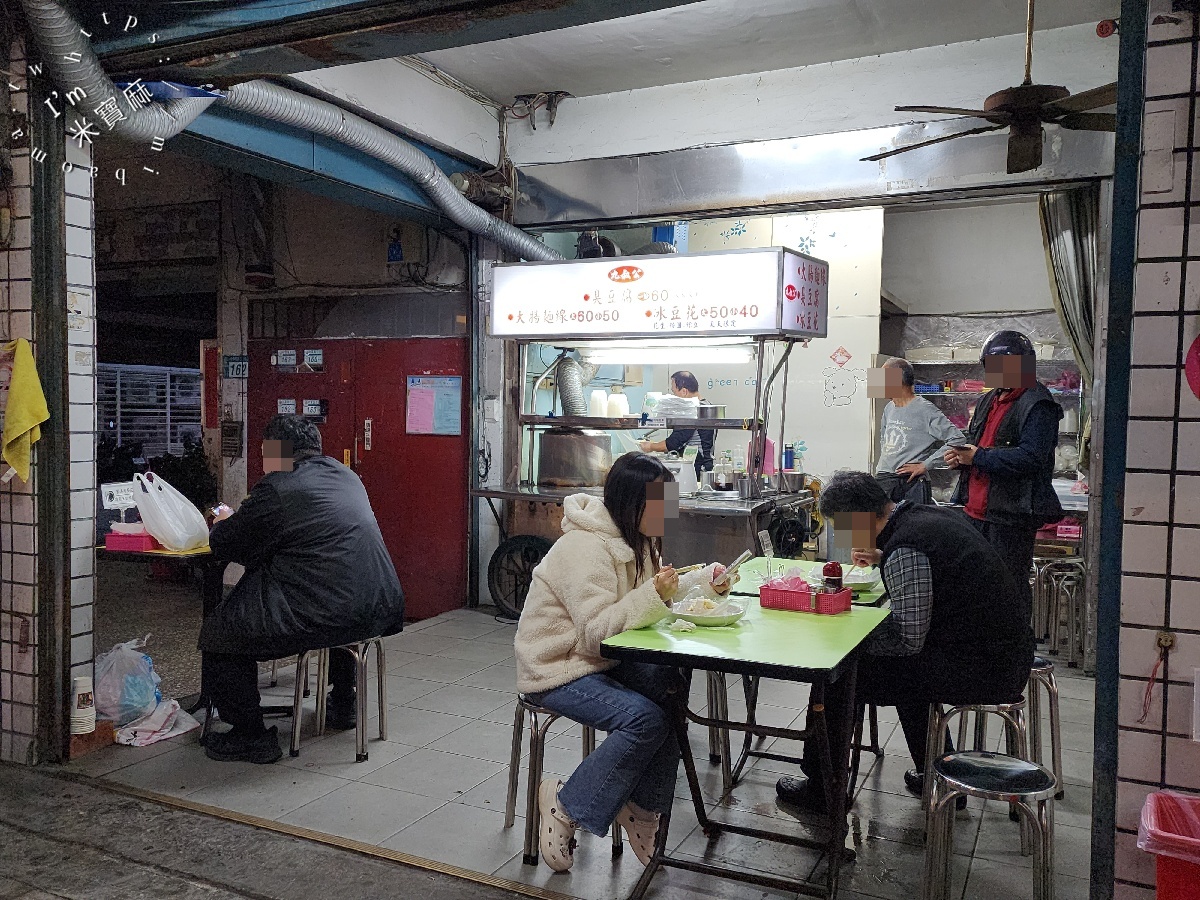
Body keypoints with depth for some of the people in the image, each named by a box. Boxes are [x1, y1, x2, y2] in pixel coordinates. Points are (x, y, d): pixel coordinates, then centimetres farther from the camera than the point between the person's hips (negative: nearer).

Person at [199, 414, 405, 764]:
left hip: (323, 618, -8)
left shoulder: (277, 489, -8)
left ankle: (251, 736, 12)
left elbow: (222, 545, -1)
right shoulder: (345, 475, 16)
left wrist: (224, 522, 23)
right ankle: (342, 705, 48)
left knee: (217, 633, 7)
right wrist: (239, 520, 34)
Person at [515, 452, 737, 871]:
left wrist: (705, 580, -2)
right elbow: (596, 632, -28)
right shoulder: (585, 547, -25)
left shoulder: (632, 538, 3)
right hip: (556, 670, -8)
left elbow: (659, 588, 15)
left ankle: (641, 806, 0)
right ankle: (565, 805, -5)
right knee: (645, 720, -24)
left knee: (672, 689, -15)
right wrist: (654, 594, -37)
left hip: (602, 661, 9)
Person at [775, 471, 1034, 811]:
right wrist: (884, 559, 19)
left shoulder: (904, 548, -21)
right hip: (1011, 653, 10)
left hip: (982, 671, -10)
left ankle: (821, 788, 9)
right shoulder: (931, 514, 8)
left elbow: (908, 639, -21)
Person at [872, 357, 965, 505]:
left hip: (910, 484, -7)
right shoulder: (889, 409, 16)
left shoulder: (924, 409, -8)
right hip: (882, 481, 7)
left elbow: (957, 438, -13)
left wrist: (925, 465, -13)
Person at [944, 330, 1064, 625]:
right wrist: (960, 456, 7)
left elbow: (1031, 457, -24)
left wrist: (978, 456, -20)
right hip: (976, 511, 9)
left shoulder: (1036, 404, -12)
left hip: (1011, 517, -9)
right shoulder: (989, 401, 18)